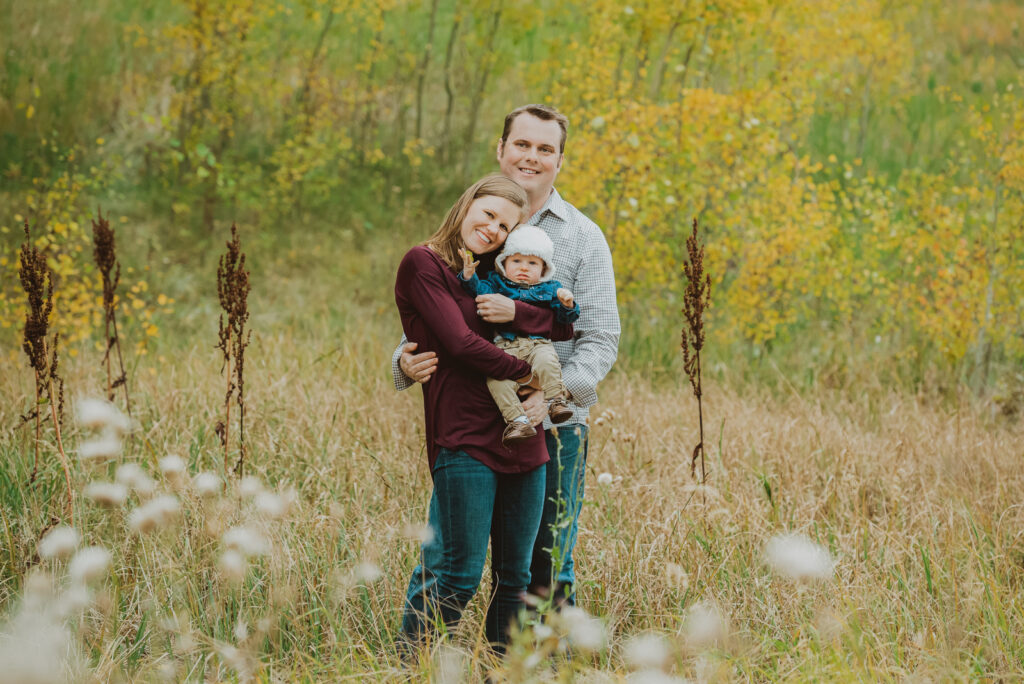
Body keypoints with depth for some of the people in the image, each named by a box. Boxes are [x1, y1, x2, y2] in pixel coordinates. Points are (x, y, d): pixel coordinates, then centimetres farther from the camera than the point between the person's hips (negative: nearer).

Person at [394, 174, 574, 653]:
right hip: (463, 434, -7)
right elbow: (460, 343, -10)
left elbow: (564, 327, 11)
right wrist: (527, 374, -2)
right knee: (459, 573, -10)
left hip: (521, 435, 7)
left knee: (516, 577, 8)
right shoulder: (424, 263, 1)